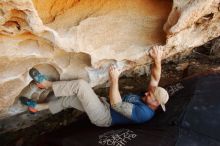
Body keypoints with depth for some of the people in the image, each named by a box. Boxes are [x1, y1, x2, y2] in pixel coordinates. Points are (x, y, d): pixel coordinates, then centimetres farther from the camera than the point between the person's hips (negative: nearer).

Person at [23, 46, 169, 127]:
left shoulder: (143, 112, -27)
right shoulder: (148, 100, -1)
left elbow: (116, 105, -29)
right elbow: (155, 77, 1)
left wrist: (114, 80, -33)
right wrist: (157, 60, -15)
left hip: (104, 117, -9)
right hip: (106, 105, 9)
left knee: (81, 84, -20)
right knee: (69, 99, 10)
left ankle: (46, 84, 1)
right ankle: (37, 107, 29)